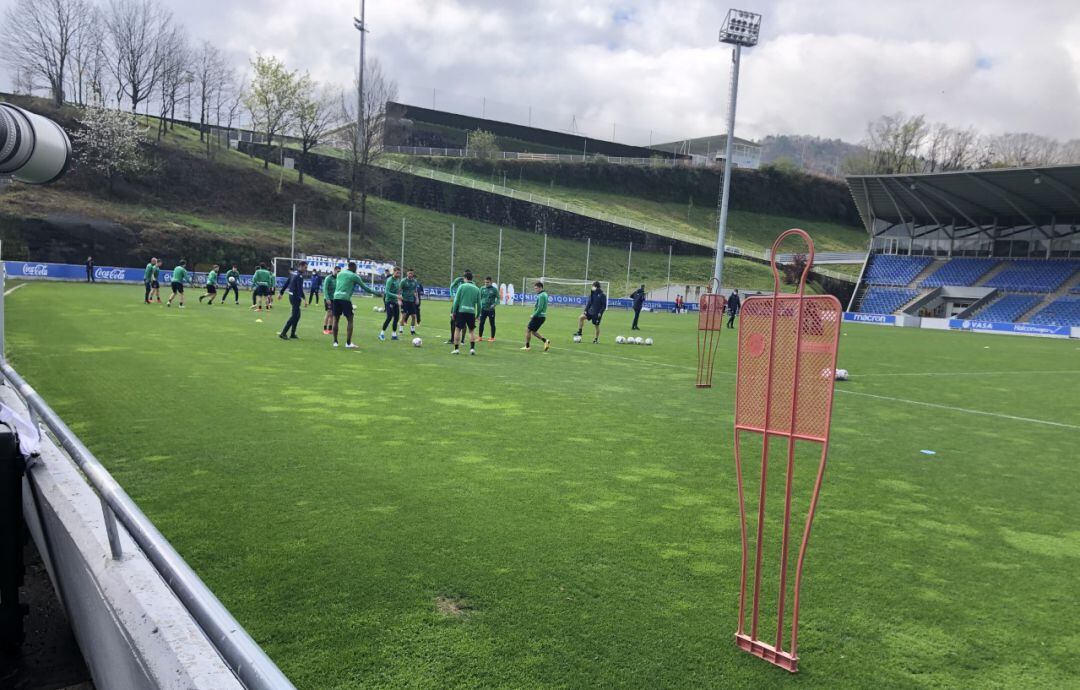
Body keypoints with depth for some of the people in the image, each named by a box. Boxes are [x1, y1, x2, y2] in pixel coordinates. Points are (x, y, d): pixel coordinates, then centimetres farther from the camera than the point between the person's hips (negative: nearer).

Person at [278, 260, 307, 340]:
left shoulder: (293, 273, 12)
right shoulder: (299, 276, -16)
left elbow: (286, 283, 19)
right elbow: (300, 288, -26)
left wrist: (281, 292, 26)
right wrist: (303, 298, -32)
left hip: (291, 296, 10)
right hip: (296, 297, -10)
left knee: (297, 315, 15)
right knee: (294, 316, -6)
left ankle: (293, 334, 16)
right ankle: (283, 333, -7)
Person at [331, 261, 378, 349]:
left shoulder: (340, 273, 17)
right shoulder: (354, 276, 1)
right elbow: (364, 287, 6)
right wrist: (375, 293, 16)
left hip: (336, 297, 5)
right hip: (345, 299, -5)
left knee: (336, 320, 11)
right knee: (350, 320, 1)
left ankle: (335, 342, 11)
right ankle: (348, 343, -4)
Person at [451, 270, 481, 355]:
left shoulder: (461, 286, -1)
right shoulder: (477, 289, 8)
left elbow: (456, 300, -4)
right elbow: (478, 303, 8)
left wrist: (454, 311, 2)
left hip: (461, 311, -2)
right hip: (471, 312, 2)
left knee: (457, 329, 6)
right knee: (472, 330, 14)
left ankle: (456, 349, 4)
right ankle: (472, 348, 5)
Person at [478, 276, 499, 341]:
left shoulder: (494, 289, -3)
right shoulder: (482, 289, 5)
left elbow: (498, 298, -1)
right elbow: (480, 298, 11)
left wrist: (494, 304, -16)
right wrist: (480, 305, 0)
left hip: (491, 310, -2)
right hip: (483, 309, 2)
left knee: (492, 324, 4)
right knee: (481, 323, 2)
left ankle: (492, 338, 14)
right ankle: (480, 337, 14)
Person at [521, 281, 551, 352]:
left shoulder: (541, 296, -17)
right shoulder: (544, 294, 13)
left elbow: (540, 308, -23)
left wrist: (534, 315, -14)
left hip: (538, 316, -9)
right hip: (542, 316, 9)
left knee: (528, 330, 0)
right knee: (533, 331, 17)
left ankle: (527, 346, 7)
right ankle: (545, 341, 8)